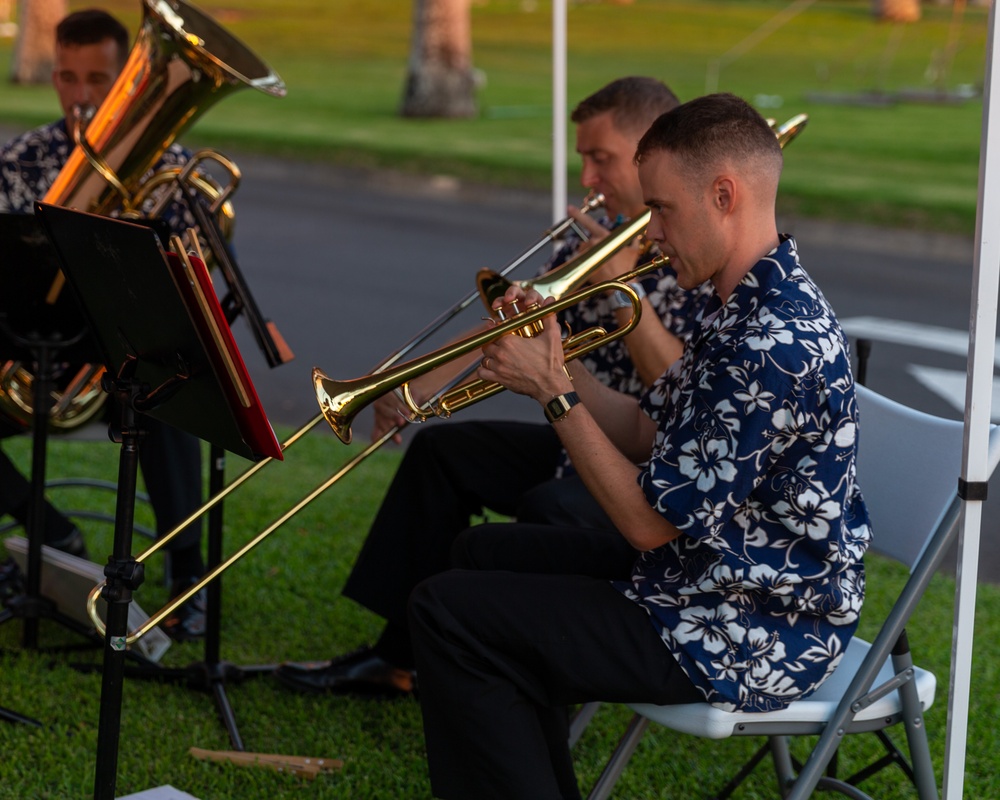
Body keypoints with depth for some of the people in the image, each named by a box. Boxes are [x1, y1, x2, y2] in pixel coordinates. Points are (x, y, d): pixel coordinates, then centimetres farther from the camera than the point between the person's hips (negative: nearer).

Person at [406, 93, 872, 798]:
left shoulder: (774, 344, -27)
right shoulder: (751, 304, 6)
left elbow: (650, 522, -23)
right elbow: (649, 433, 12)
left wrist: (555, 392, -15)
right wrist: (550, 363, -1)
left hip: (749, 641, -11)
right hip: (708, 573, 11)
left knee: (446, 612, -11)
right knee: (487, 554, 22)